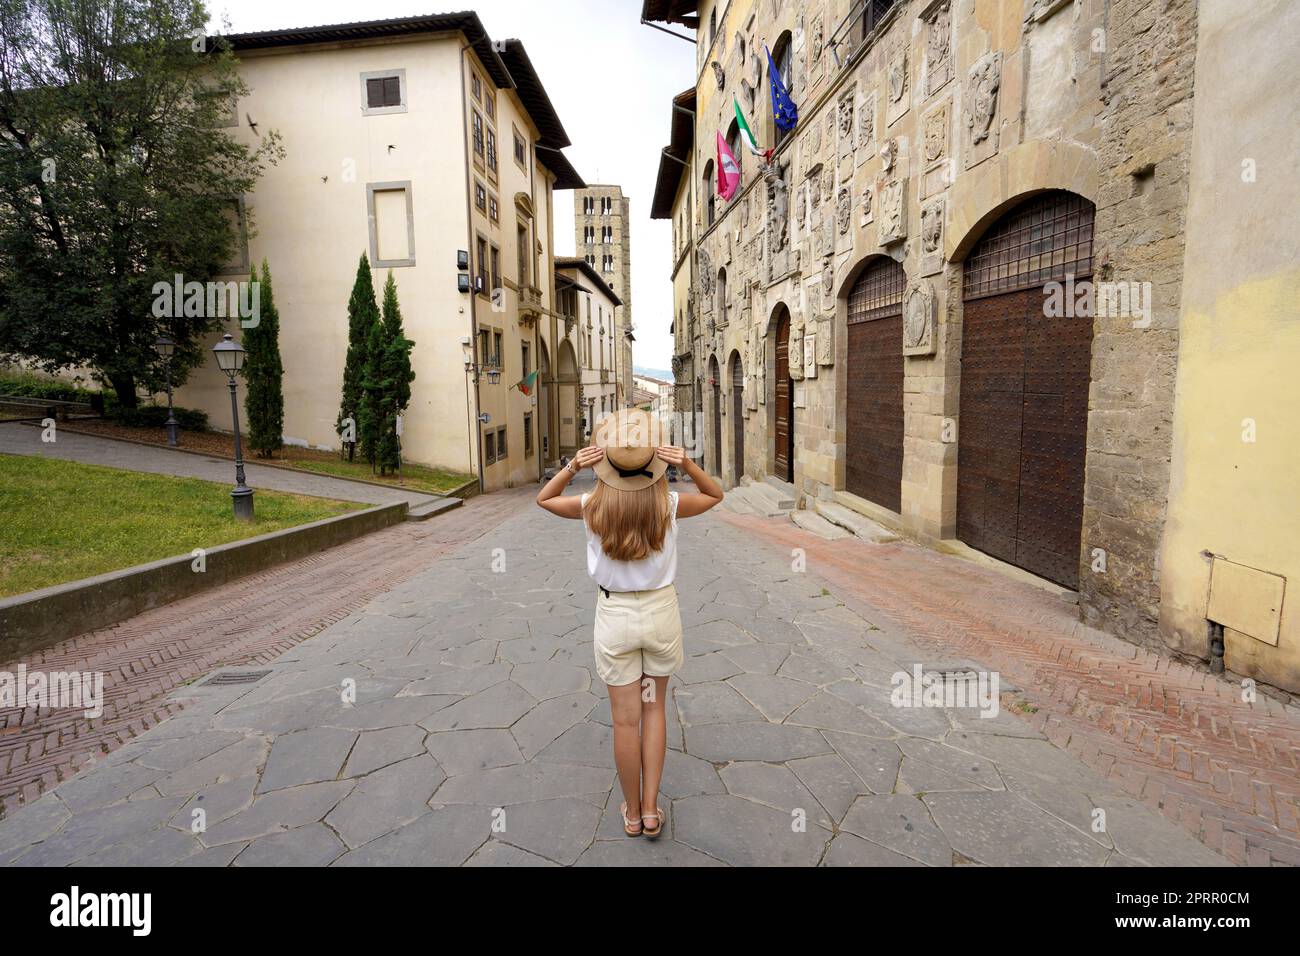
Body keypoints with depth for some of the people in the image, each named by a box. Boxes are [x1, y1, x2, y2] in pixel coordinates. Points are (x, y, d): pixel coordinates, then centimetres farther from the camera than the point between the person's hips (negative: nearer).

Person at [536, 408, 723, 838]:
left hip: (614, 615, 0)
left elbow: (543, 499, 5)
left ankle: (632, 812, 31)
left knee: (625, 718, 13)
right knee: (654, 709, 20)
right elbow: (715, 496, 5)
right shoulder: (668, 505, -16)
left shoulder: (593, 506, -15)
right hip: (661, 612, 1)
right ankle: (651, 809, 24)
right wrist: (687, 464, -11)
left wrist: (572, 466, -12)